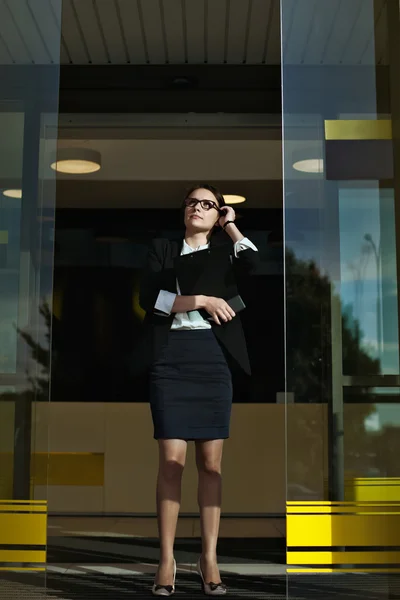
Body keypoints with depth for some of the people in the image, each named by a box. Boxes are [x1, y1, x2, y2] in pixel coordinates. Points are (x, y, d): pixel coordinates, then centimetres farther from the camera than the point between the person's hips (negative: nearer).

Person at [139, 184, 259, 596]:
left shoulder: (225, 251, 15)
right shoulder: (162, 250, 14)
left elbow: (252, 262, -10)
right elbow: (148, 298, -3)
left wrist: (230, 225, 4)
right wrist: (201, 301, -9)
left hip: (213, 361, 1)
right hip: (170, 361, -1)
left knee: (211, 463, 1)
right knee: (171, 461, -6)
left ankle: (209, 558, 7)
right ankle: (167, 560, 1)